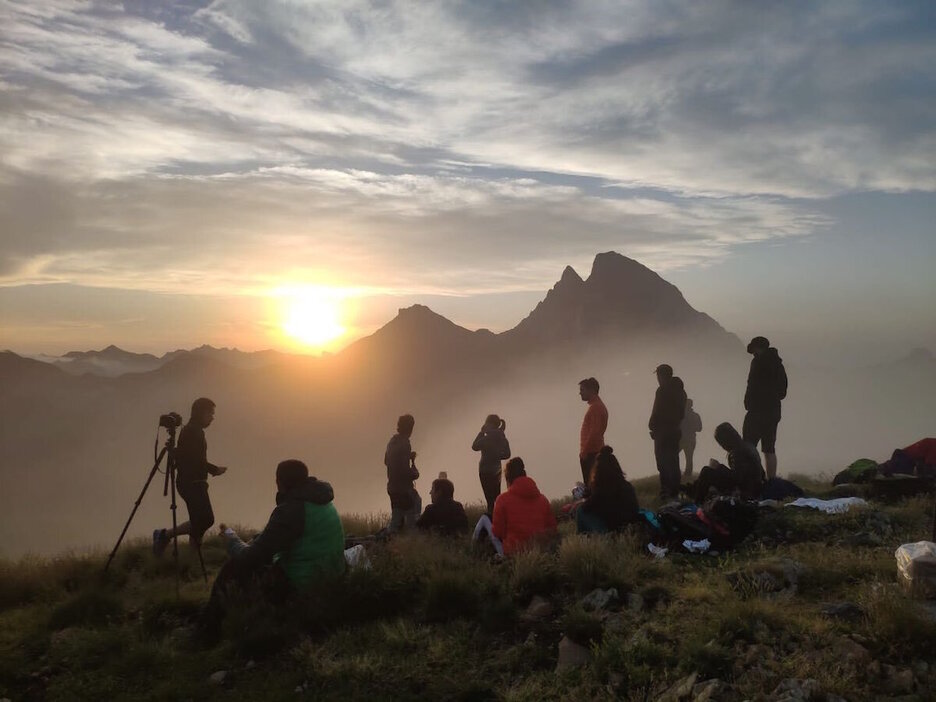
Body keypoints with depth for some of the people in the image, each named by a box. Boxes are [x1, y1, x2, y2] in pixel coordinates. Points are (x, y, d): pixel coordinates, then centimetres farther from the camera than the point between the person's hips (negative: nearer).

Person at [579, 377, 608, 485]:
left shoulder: (596, 407, -14)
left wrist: (584, 451, -19)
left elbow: (594, 432, -21)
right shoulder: (598, 406, 18)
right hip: (594, 452, 10)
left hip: (591, 453, -10)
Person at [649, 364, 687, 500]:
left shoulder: (663, 391, -14)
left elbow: (657, 412, -16)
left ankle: (666, 492, -7)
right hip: (674, 431, 8)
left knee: (663, 464, -6)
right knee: (673, 463, 13)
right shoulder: (679, 390, 12)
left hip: (662, 432, -8)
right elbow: (681, 412, 16)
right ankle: (674, 491, 18)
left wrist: (652, 426, -4)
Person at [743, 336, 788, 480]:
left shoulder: (758, 362, -8)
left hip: (758, 411, -8)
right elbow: (783, 391, 16)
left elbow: (753, 387, -15)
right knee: (770, 450, 10)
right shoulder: (778, 363, 15)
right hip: (774, 411, 8)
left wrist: (748, 404, -6)